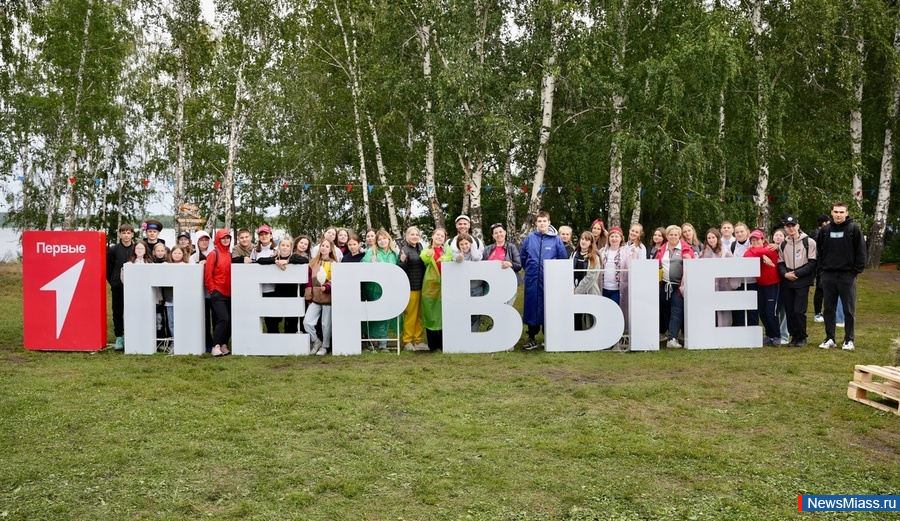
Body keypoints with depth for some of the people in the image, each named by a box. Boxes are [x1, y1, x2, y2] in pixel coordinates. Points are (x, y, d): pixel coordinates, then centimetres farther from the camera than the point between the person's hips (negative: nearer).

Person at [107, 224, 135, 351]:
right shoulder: (113, 249, 2)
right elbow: (108, 267, 7)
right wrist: (112, 281, 2)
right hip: (117, 286, 1)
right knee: (117, 312, 5)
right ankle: (119, 338, 14)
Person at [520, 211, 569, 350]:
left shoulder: (556, 239, -1)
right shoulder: (529, 238, 3)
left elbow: (563, 259, 4)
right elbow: (522, 257, 13)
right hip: (532, 280, 1)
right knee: (532, 307, 4)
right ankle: (532, 338, 14)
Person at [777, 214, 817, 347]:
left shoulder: (809, 242, -2)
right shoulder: (783, 244, 12)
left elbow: (812, 263, -7)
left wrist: (796, 273, -14)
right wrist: (785, 274, -8)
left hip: (802, 282, -4)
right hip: (786, 283, 4)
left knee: (799, 311, -10)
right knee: (789, 311, 5)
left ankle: (802, 337, 6)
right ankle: (794, 336, 17)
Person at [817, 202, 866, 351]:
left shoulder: (854, 229, -2)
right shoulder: (825, 231, 8)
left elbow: (860, 252, -3)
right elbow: (820, 252, 13)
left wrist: (856, 271, -8)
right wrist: (821, 269, 4)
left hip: (847, 275, -3)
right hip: (828, 275, 3)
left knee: (849, 310, 3)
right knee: (829, 309, 7)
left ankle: (849, 340, 11)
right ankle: (830, 339, 15)